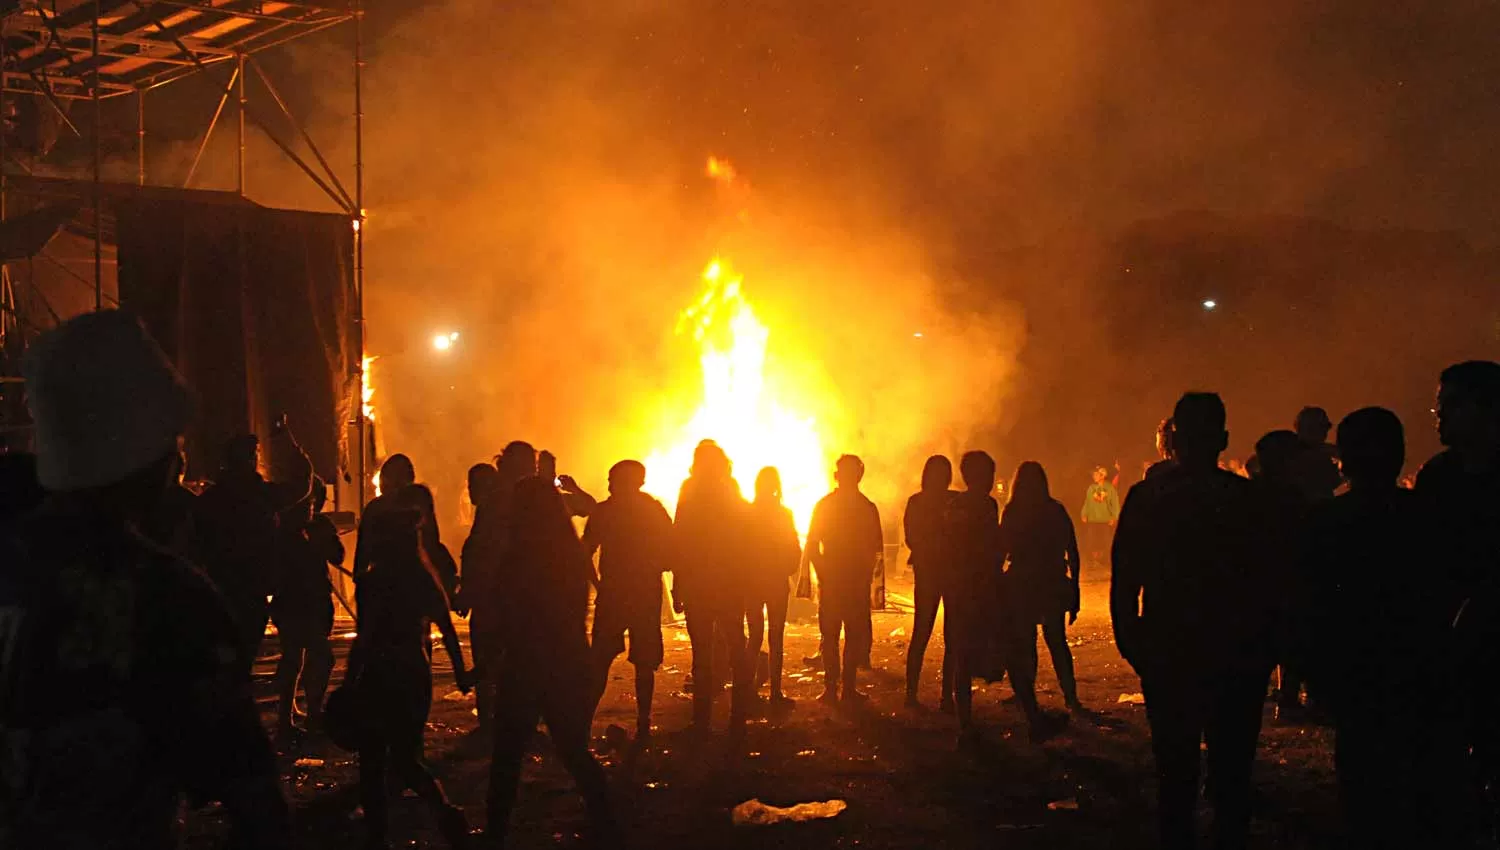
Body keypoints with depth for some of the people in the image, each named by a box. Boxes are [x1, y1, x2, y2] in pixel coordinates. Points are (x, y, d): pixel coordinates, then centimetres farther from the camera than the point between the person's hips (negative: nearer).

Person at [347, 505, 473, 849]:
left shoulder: (375, 580, -13)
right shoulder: (427, 579, 5)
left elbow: (365, 638, -15)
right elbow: (449, 633, 9)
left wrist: (348, 682, -10)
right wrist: (461, 674, 18)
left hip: (380, 677, -5)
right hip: (415, 675, 6)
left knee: (372, 762, 7)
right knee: (404, 758, 13)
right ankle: (445, 810, -3)